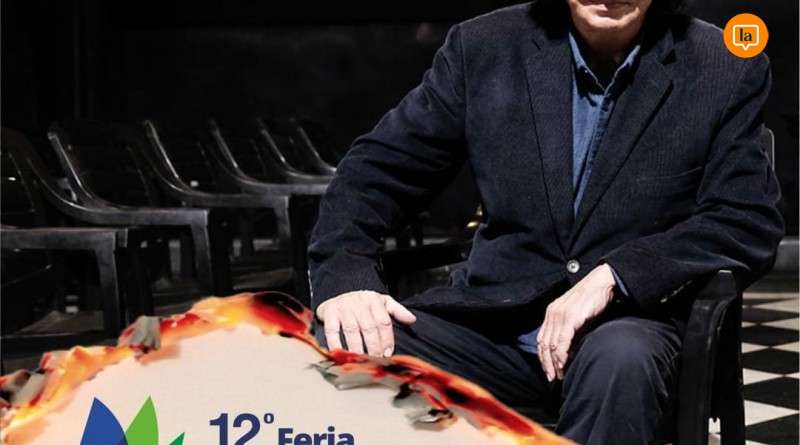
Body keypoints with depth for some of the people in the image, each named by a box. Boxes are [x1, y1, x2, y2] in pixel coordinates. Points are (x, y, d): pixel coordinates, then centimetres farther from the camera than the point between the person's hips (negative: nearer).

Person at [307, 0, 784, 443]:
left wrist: (614, 277, -20)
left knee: (621, 359, -37)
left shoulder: (728, 70, -1)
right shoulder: (483, 48, 2)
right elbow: (378, 167, 5)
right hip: (490, 318, 2)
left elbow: (750, 224, -6)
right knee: (343, 349, -25)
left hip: (631, 319, -1)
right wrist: (344, 274, -15)